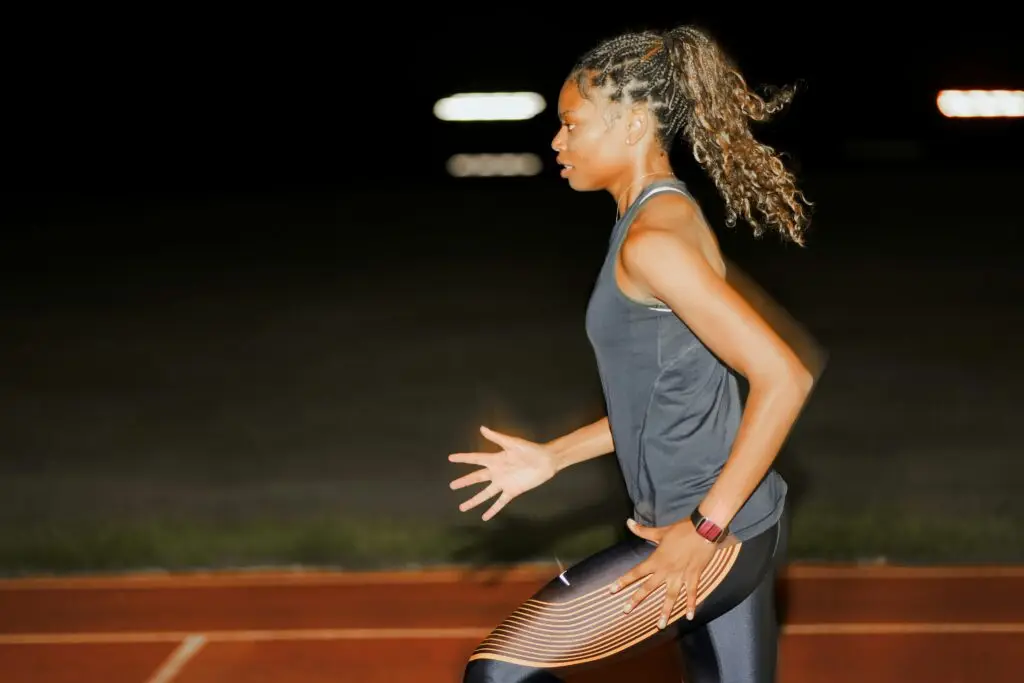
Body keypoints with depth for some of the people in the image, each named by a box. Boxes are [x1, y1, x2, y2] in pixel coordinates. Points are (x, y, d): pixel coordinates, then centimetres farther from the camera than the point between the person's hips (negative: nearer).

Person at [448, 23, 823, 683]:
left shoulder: (652, 239, -18)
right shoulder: (669, 216, 12)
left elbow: (785, 377, -25)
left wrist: (706, 528, -21)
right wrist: (551, 457, 17)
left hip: (710, 537, -10)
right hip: (741, 530, 10)